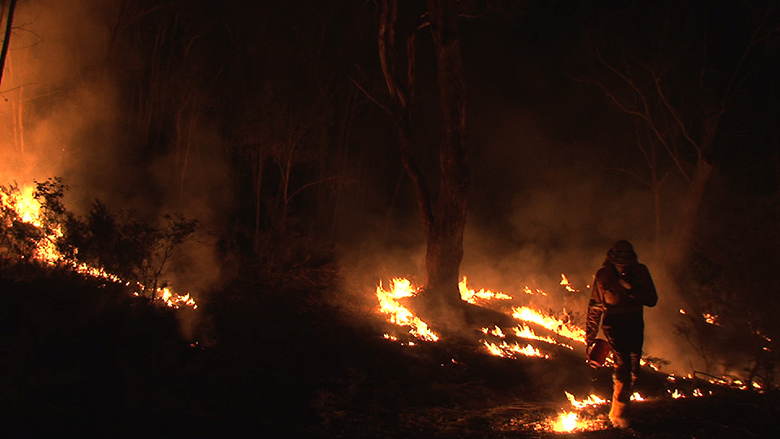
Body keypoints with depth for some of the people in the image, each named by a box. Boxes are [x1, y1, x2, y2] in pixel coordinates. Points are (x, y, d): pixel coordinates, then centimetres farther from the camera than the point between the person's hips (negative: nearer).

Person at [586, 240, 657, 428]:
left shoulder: (640, 271, -5)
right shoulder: (603, 275, -9)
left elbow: (652, 300, -9)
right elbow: (594, 307, -2)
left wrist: (631, 288, -24)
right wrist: (590, 336, -1)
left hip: (635, 323, 4)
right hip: (613, 323, -3)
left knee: (633, 366, 8)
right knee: (623, 364, -16)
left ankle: (622, 402, 32)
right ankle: (618, 412, -3)